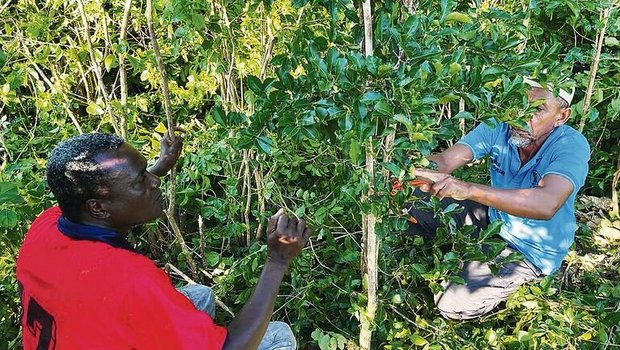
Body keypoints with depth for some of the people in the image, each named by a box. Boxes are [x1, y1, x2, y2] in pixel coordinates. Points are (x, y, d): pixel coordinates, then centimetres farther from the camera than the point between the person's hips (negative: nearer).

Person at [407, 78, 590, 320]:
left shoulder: (572, 145, -27)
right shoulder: (499, 127, -14)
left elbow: (546, 204, -46)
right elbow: (445, 159, -24)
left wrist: (468, 189, -58)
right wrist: (417, 172, -50)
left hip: (531, 249, -4)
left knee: (454, 304, -18)